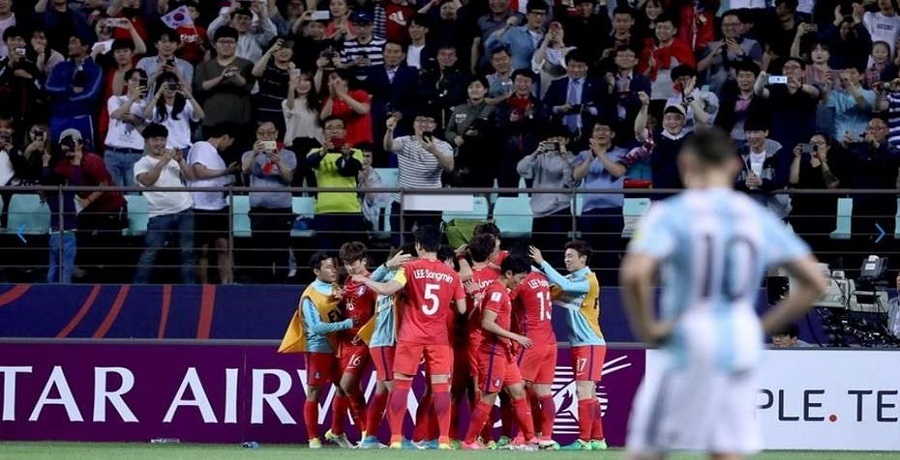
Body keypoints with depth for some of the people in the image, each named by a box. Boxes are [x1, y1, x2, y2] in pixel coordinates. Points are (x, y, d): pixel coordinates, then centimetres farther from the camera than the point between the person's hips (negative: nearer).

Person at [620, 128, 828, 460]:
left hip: (687, 348, -5)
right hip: (742, 349, 5)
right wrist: (764, 326, 12)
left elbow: (634, 274, -25)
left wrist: (645, 327, -11)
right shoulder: (759, 218, 9)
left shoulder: (670, 214, -7)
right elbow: (814, 283, 11)